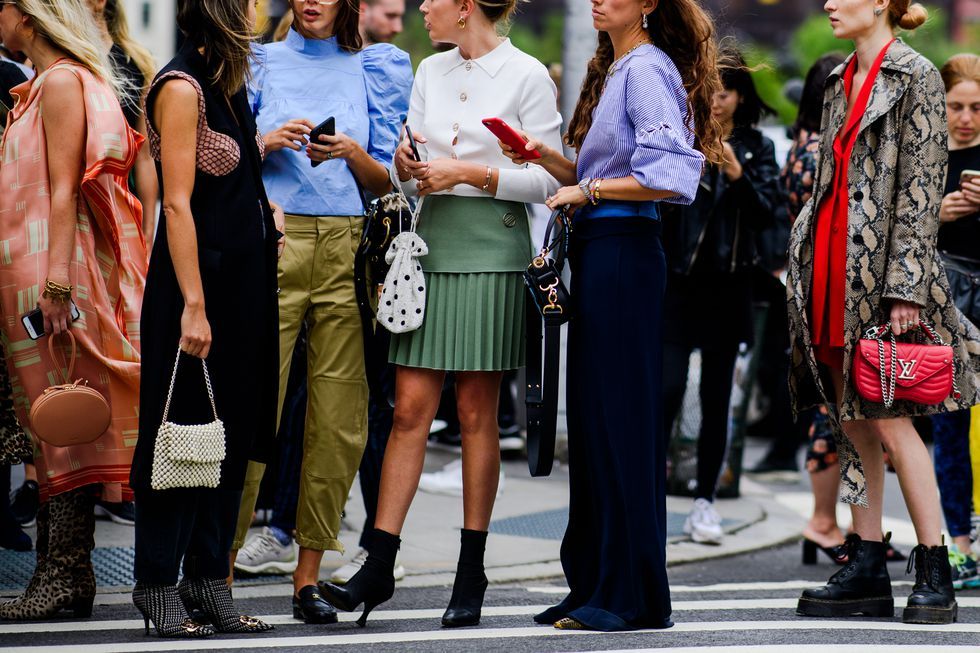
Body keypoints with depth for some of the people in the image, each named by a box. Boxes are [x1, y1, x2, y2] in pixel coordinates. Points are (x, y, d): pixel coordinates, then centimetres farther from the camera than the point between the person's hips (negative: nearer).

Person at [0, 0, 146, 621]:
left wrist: (56, 285, -20)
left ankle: (66, 576, -8)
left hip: (55, 268, -10)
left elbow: (64, 190, -15)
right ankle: (58, 574, 10)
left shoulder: (63, 82, -9)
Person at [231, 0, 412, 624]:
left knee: (340, 417, -2)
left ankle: (309, 574, 6)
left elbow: (389, 181, 12)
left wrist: (352, 153, -7)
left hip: (349, 247, 2)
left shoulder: (374, 69, 16)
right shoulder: (262, 62, 13)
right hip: (273, 240, -1)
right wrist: (270, 143, -8)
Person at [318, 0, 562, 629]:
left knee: (476, 410, 1)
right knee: (411, 406, -1)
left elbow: (547, 179, -6)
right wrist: (406, 167, -5)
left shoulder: (527, 75, -3)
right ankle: (379, 566, -2)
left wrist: (471, 173, -13)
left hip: (492, 251, -4)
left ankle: (471, 573, 8)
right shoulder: (431, 71, 14)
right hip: (431, 245, 4)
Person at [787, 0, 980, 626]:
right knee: (853, 422, 7)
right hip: (832, 266, 8)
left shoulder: (916, 76, -6)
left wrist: (905, 287, -17)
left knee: (889, 421, -9)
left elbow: (921, 189, -11)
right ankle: (867, 570, 11)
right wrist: (809, 265, 16)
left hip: (881, 267, -8)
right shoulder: (841, 82, 18)